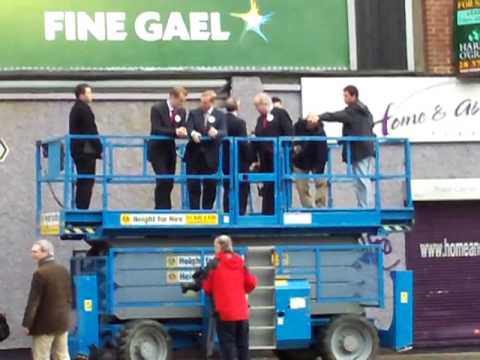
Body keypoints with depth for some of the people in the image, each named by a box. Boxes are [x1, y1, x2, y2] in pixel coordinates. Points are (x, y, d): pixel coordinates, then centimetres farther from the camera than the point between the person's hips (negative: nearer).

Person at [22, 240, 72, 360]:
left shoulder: (40, 273, -17)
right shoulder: (63, 271, 8)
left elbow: (33, 301, -17)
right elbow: (69, 297, 14)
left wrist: (27, 323, -13)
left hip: (45, 324, -7)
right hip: (63, 321, 7)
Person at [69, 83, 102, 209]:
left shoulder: (75, 109, 16)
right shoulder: (84, 109, -14)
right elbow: (91, 132, -18)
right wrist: (99, 150, -13)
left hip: (78, 150, 10)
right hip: (86, 151, -10)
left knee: (82, 181, 13)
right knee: (87, 182, -8)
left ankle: (79, 208, 15)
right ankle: (83, 209, -10)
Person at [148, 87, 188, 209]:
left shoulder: (181, 111, 4)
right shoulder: (157, 109, -12)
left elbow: (183, 129, 5)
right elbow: (156, 130, -21)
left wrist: (183, 132, -20)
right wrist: (175, 132, -32)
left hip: (171, 150, 6)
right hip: (158, 150, -6)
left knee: (169, 182, 5)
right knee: (163, 180, -16)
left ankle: (161, 209, 13)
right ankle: (162, 208, -10)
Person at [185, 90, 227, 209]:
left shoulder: (220, 115, 3)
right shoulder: (193, 113, 6)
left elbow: (224, 133, -9)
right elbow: (189, 128, -7)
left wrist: (216, 133, -32)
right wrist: (192, 133, -30)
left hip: (210, 156, 0)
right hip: (194, 155, 1)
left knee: (210, 186, 4)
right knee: (193, 185, -1)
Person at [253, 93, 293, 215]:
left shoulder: (280, 113, -1)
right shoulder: (260, 119, 17)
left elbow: (289, 133, -8)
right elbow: (258, 139, 15)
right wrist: (257, 159, 10)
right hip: (265, 159, 6)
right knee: (267, 187, 4)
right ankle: (267, 213, 6)